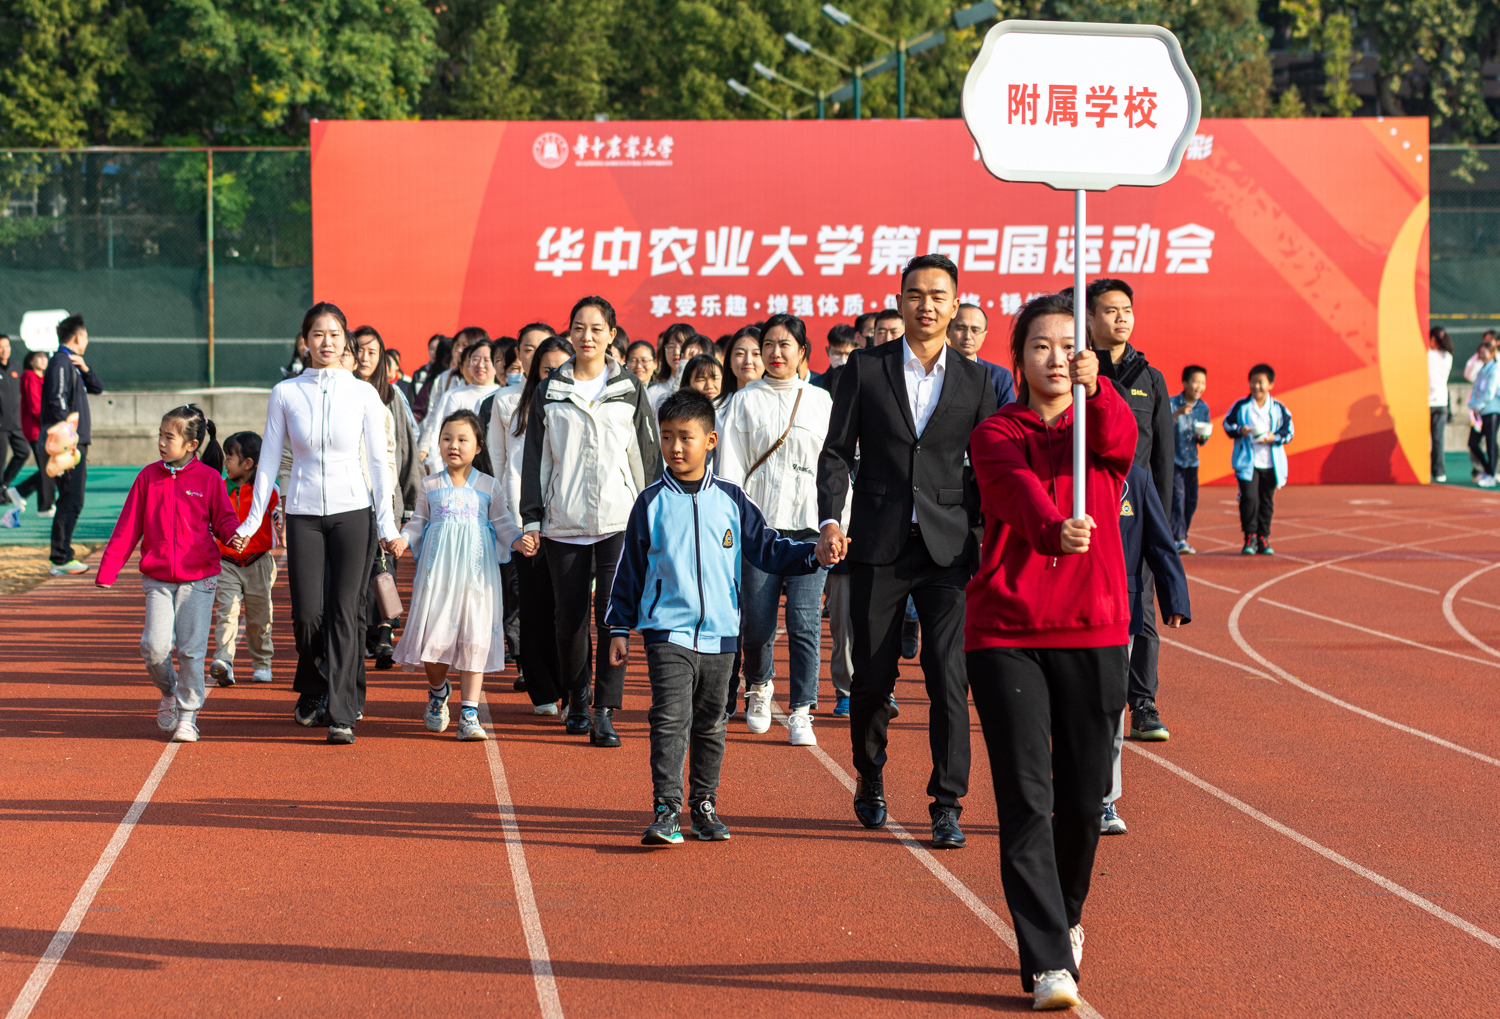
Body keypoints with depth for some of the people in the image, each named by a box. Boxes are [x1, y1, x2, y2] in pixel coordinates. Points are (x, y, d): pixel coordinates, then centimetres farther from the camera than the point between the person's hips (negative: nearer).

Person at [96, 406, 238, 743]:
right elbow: (128, 526, 9)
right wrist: (108, 569, 7)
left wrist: (234, 534, -20)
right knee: (155, 646, -10)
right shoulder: (148, 477, 6)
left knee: (191, 648, -5)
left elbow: (224, 519, 4)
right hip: (157, 577, 2)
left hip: (198, 578, -2)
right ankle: (168, 692, 20)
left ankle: (188, 715, 10)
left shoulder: (209, 478, -1)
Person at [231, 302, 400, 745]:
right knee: (308, 612, -5)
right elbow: (269, 460, 7)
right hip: (303, 514, 1)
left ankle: (342, 712, -2)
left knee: (345, 612, -6)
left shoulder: (363, 394, 2)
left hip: (352, 511, -1)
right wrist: (252, 520, 4)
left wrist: (387, 523, 1)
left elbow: (377, 461, 4)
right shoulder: (285, 394, 3)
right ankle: (312, 692, 23)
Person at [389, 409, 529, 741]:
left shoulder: (489, 487, 6)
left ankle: (469, 714, -2)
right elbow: (419, 522, 13)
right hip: (437, 570, 1)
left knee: (474, 641, -5)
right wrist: (404, 539, -6)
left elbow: (502, 524, 9)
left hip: (476, 572, -1)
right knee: (433, 636, -4)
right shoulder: (429, 486, 8)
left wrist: (518, 540, -9)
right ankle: (438, 692, 28)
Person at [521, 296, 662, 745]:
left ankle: (605, 712, -9)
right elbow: (535, 458, 9)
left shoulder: (630, 388, 7)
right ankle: (577, 702, 23)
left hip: (620, 521, -1)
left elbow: (648, 456, 9)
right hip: (564, 522, 1)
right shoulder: (549, 391, 9)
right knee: (570, 618, 5)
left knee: (614, 614, -10)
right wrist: (531, 517, 3)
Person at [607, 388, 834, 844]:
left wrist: (813, 554, -6)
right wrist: (619, 628, 5)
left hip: (719, 633, 3)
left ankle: (704, 805, 22)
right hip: (667, 631, -2)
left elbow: (767, 549, 8)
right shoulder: (651, 503, 1)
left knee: (710, 723, 12)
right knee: (670, 719, -13)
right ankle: (666, 810, -13)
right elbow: (629, 568, 6)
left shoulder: (731, 499, 4)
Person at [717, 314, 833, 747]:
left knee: (805, 621, -8)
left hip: (807, 524, 0)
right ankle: (759, 686, 28)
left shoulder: (821, 401, 11)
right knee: (757, 621, -1)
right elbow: (729, 467, 3)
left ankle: (801, 714, -3)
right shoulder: (745, 401, 7)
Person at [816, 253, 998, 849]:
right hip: (878, 547, 0)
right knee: (872, 676, 7)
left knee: (949, 679, -8)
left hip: (949, 548, 0)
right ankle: (870, 777, 33)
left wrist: (990, 538, 2)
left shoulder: (975, 381, 7)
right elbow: (836, 452, 4)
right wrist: (830, 519, -9)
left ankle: (947, 805, -2)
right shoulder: (865, 369, 4)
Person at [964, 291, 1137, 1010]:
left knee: (1084, 795, 8)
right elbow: (1017, 486, -19)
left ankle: (1066, 916, 35)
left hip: (1094, 632, 2)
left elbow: (1120, 441, -17)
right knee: (1026, 798, -10)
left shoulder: (1101, 421, 9)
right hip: (1007, 632, -2)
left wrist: (1096, 387, -38)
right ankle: (1048, 962, -10)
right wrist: (1053, 529, -41)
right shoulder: (997, 433, 3)